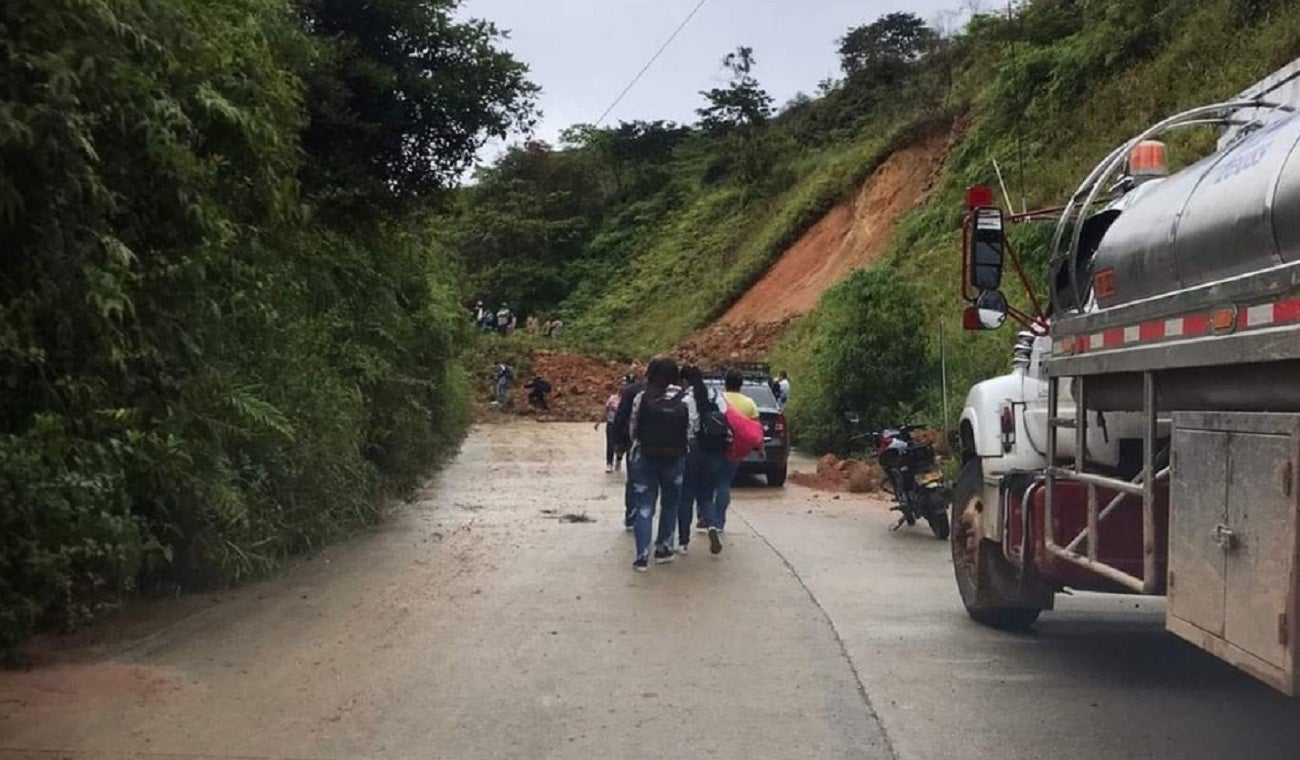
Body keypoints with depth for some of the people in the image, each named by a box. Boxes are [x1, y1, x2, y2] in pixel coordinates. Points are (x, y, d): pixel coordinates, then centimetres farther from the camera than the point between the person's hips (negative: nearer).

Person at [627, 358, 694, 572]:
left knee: (644, 507, 6)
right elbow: (690, 430, -5)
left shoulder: (641, 398, -7)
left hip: (643, 458, 0)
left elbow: (632, 429, -2)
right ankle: (663, 549, 26)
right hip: (675, 459, 1)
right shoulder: (685, 400, -7)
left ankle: (642, 556, 0)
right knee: (670, 504, 20)